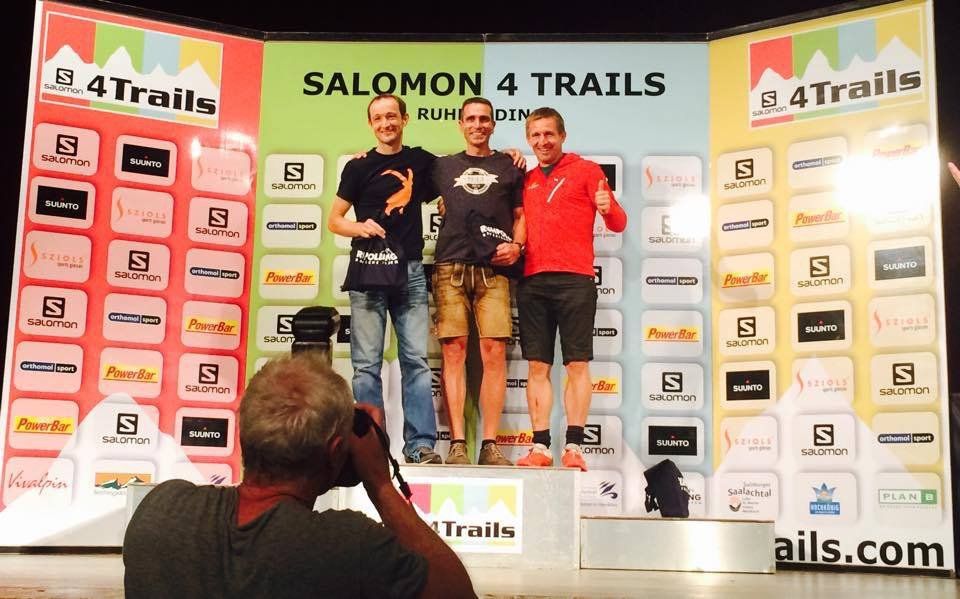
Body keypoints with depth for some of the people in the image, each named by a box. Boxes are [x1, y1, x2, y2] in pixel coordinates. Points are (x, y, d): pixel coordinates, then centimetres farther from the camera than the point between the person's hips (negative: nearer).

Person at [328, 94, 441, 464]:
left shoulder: (422, 161, 12)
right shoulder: (359, 166, 7)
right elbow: (334, 220, 7)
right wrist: (360, 228, -14)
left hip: (411, 270, 1)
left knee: (416, 358, -3)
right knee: (367, 363, -2)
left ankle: (420, 444, -1)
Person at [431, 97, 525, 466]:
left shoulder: (509, 167, 17)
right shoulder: (443, 167, 19)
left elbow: (520, 215, 17)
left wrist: (516, 245, -1)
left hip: (493, 269, 0)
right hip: (450, 268, 1)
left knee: (494, 352, -7)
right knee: (454, 351, -5)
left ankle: (490, 445, -2)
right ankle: (457, 444, -3)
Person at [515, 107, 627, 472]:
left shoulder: (586, 171, 6)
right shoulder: (526, 180, 18)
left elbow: (618, 224, 1)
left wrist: (608, 209, -21)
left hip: (574, 280, -4)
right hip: (532, 281, 4)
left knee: (577, 365, -3)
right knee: (537, 366, 3)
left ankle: (574, 447, -1)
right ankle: (540, 447, 6)